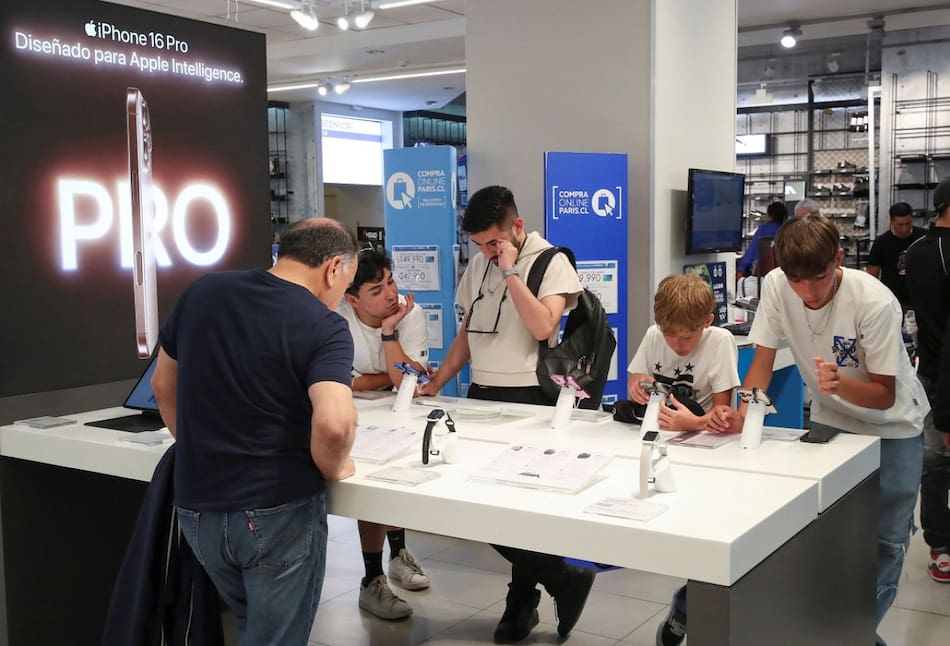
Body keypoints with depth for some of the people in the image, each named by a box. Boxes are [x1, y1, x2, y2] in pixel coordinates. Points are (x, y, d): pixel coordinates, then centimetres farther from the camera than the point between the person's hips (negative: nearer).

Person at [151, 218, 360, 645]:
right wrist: (333, 470, -10)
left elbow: (163, 385, 12)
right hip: (279, 510, -5)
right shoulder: (324, 327, -16)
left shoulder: (202, 292, 1)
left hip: (197, 505, 6)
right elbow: (333, 423, -30)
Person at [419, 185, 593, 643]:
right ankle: (561, 580, 17)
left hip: (527, 399, -6)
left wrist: (511, 271, -17)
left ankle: (523, 600, 16)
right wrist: (435, 384, 13)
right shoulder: (478, 265, 13)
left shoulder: (552, 263, -6)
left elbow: (542, 325, -21)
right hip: (480, 395, 7)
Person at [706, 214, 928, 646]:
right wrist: (742, 414, -30)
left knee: (885, 540, 1)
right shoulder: (775, 286, -21)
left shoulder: (874, 302, -30)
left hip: (891, 426, -3)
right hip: (829, 420, 3)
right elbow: (763, 360, -12)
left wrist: (839, 384, -44)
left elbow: (884, 395, -23)